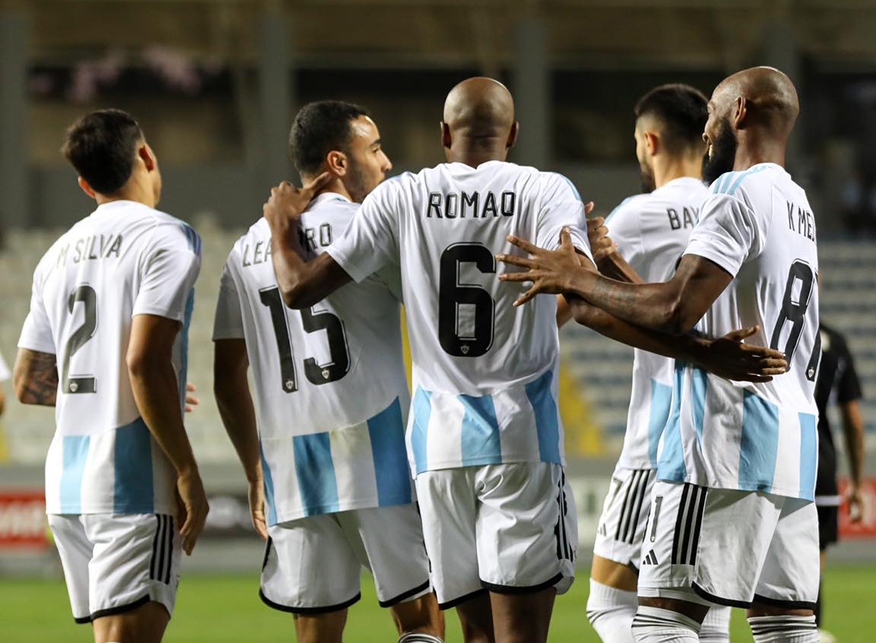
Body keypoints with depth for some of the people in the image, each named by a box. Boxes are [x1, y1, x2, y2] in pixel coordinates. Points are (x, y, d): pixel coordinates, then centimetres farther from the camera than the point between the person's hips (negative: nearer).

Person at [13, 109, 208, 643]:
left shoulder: (59, 254, 16)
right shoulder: (166, 238, -5)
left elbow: (29, 384, 21)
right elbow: (144, 361, -17)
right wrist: (188, 473, -13)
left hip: (66, 478, 7)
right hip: (134, 477, -7)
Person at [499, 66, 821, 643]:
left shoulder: (740, 195, -9)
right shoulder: (798, 206, 21)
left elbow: (676, 311, -17)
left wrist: (577, 280, -6)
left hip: (727, 442, -9)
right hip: (795, 439, 9)